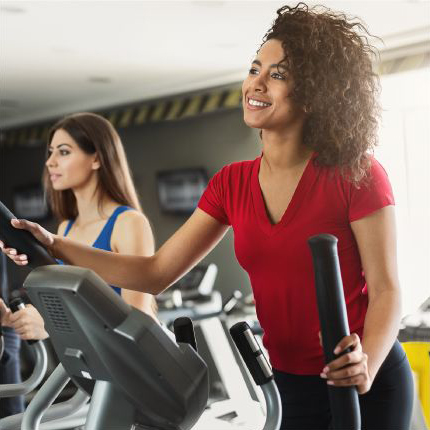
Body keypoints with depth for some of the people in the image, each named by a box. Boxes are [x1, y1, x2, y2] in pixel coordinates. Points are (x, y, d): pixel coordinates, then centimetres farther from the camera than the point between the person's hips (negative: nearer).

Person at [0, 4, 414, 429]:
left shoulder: (356, 176, -13)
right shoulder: (232, 184, 1)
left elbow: (385, 290, -13)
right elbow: (157, 272, 0)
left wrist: (366, 363, -32)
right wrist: (57, 247, -9)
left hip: (366, 388, -4)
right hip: (281, 383, 5)